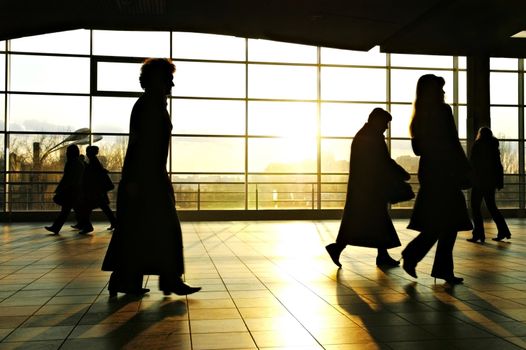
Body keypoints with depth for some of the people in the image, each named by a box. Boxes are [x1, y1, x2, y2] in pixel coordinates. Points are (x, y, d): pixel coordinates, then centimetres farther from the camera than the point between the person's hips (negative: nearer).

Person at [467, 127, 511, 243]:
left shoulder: (478, 145, -7)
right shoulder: (494, 146, 10)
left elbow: (472, 163, -10)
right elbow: (499, 166, 11)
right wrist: (500, 182, 15)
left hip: (479, 181, -6)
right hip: (491, 181, 6)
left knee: (475, 207, -1)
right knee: (491, 206, 17)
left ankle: (478, 234, -6)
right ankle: (503, 231, 16)